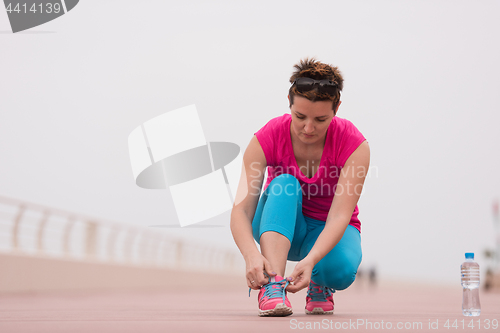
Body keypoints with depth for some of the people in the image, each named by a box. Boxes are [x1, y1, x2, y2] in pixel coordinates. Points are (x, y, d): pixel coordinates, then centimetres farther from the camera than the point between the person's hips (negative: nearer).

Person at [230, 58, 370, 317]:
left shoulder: (354, 144, -23)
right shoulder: (267, 138, -21)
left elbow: (339, 216, -32)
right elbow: (241, 209, -29)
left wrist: (310, 260, -50)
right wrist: (252, 255, -50)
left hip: (328, 232, 0)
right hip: (279, 227, 1)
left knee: (341, 270, -35)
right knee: (285, 183, -32)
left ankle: (320, 286, 2)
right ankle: (273, 286, -44)